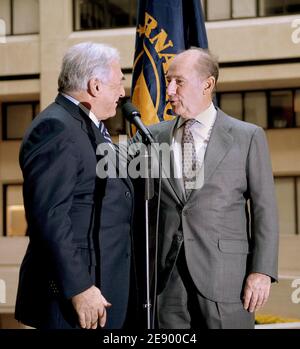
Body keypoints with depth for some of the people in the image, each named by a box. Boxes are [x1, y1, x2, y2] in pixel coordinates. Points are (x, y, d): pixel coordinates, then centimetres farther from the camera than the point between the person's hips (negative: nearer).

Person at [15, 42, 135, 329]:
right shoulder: (55, 128, -16)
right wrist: (79, 289, -23)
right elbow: (49, 216, -22)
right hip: (76, 286, -9)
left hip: (104, 282, 10)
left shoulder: (92, 128, 15)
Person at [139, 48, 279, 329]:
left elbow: (264, 209, 0)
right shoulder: (152, 137, 9)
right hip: (166, 277, 2)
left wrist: (262, 271, -7)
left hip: (226, 276, -2)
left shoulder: (248, 137, 2)